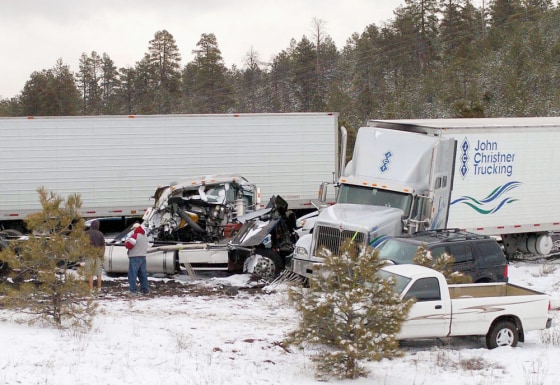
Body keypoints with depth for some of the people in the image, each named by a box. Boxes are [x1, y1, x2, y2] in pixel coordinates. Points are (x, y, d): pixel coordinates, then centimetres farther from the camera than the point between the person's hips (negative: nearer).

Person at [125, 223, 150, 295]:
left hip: (134, 257, -8)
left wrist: (127, 241, 2)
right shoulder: (145, 236, 14)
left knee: (132, 274, -4)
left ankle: (133, 290, -8)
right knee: (143, 273, 13)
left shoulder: (135, 235, -14)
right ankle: (145, 290, 14)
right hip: (143, 257, 8)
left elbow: (128, 245, -18)